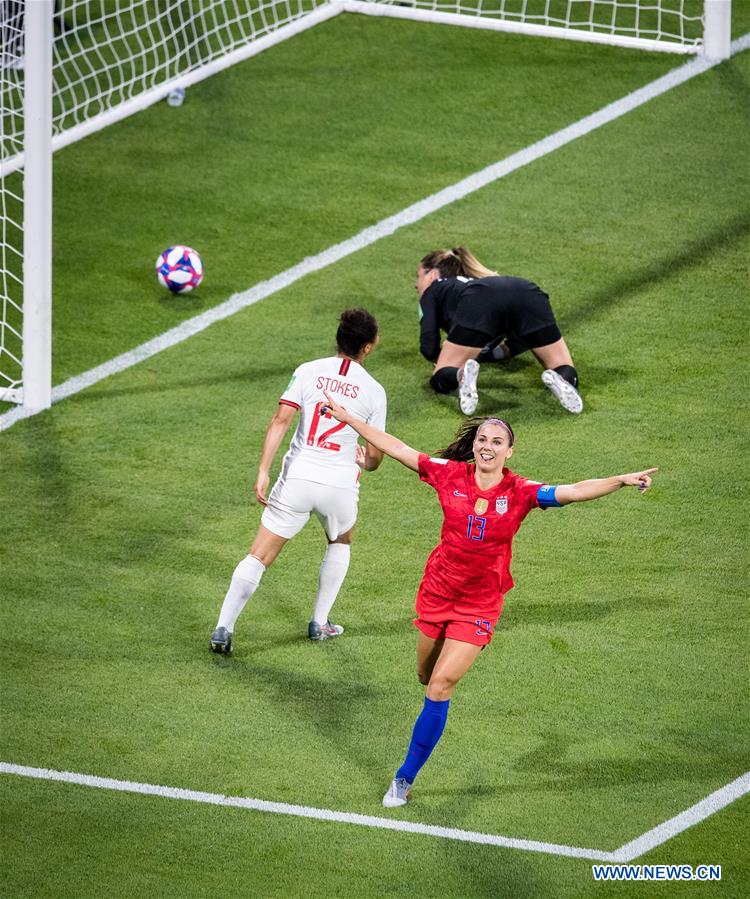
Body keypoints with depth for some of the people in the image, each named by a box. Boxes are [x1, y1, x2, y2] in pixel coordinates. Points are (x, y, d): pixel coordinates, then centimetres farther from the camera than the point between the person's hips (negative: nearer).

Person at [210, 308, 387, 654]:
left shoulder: (308, 372, 0)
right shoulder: (373, 391, 1)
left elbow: (280, 421, -11)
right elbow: (375, 458, 6)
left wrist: (263, 471, -13)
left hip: (297, 477, 0)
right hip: (340, 482, 0)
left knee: (259, 557, 3)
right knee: (340, 544, 31)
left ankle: (223, 629, -7)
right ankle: (320, 623, 31)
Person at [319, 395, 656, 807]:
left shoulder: (520, 492, -12)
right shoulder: (451, 475, -6)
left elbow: (572, 492, -21)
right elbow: (399, 450, 1)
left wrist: (620, 480, -35)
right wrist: (349, 419, 4)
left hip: (479, 603, -3)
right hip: (437, 590, 3)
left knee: (441, 686, -9)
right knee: (427, 676, 16)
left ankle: (405, 777, 2)